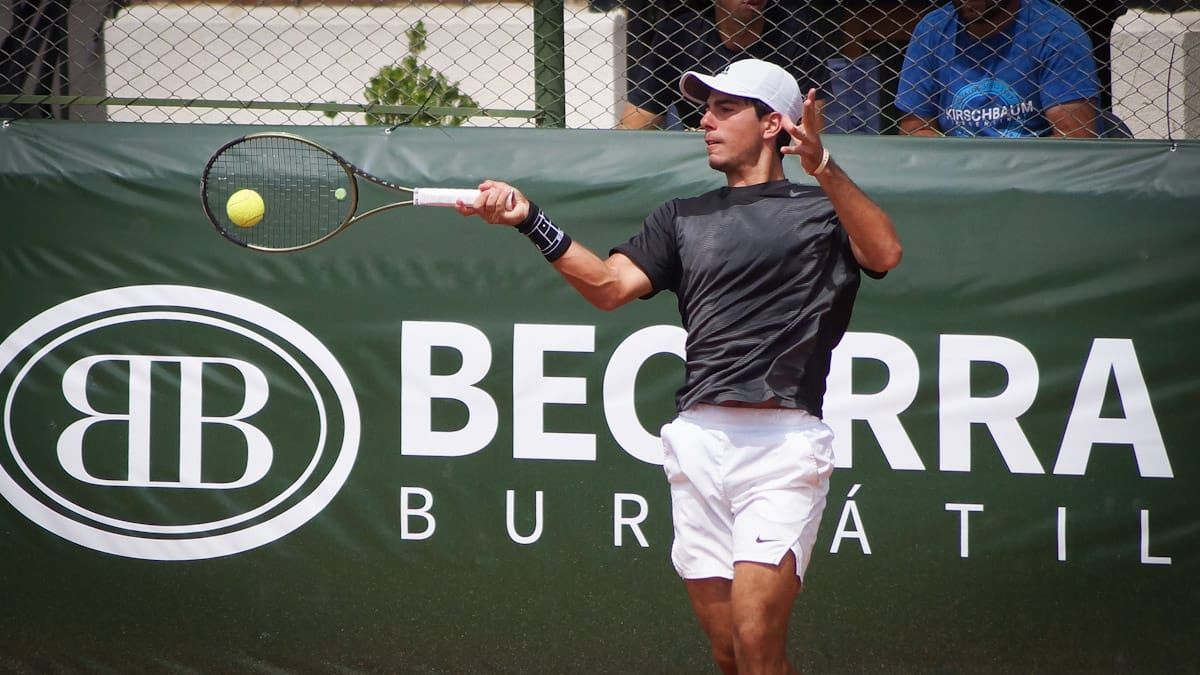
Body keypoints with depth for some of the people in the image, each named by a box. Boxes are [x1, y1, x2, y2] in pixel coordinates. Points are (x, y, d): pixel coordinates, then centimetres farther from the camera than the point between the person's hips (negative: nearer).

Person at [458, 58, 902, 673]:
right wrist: (530, 221, -5)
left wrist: (822, 168, -22)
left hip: (783, 444, -5)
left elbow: (884, 253, -11)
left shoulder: (821, 210, 8)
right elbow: (609, 284, 8)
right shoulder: (682, 218, 22)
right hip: (698, 443, 5)